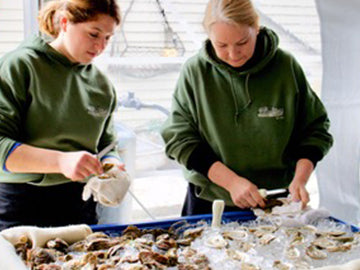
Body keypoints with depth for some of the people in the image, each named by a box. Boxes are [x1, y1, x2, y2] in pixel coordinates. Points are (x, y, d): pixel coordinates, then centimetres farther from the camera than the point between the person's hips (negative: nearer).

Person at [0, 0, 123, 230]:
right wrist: (60, 161, -29)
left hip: (81, 208, 5)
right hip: (22, 206, -4)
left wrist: (111, 165, -8)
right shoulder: (21, 66, -8)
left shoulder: (102, 85, 8)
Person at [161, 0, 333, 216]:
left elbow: (315, 129, 0)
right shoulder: (195, 71, -11)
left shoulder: (286, 66, -9)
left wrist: (300, 179, -15)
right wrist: (231, 181, -20)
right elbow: (179, 138, -11)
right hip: (209, 202, 0)